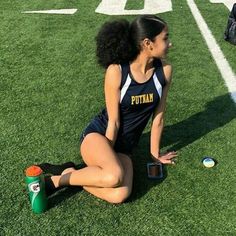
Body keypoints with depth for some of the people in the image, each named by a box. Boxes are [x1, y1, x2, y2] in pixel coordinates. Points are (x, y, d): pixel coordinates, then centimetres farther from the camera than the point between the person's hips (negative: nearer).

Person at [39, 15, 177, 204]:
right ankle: (58, 179, -10)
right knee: (114, 176, -35)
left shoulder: (164, 70, -7)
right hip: (99, 135, -4)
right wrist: (107, 158, -9)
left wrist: (155, 153, 10)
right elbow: (114, 122, -15)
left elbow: (158, 117, 1)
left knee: (120, 195, -24)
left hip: (124, 147, 4)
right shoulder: (117, 71, -19)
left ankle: (71, 173, -2)